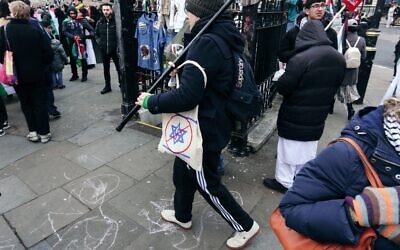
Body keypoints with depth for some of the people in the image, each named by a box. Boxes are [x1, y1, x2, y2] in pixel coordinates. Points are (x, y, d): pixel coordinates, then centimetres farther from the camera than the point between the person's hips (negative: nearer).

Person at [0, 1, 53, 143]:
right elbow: (48, 53, -7)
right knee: (40, 103, 8)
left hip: (17, 74, 0)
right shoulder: (35, 31, -7)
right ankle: (44, 133, 12)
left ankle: (33, 131, 15)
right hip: (36, 74, 0)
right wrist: (41, 66, 8)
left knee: (26, 103, 15)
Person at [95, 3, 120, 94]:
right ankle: (107, 86, 24)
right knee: (106, 69, 12)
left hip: (115, 49, -4)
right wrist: (99, 41, 6)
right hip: (104, 50, 5)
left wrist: (118, 43, -11)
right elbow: (96, 34, 19)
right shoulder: (100, 22, 6)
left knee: (119, 68, 3)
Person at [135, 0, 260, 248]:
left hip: (205, 127, -10)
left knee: (207, 182, 9)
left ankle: (245, 225, 28)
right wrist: (183, 66, 3)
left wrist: (150, 102, -16)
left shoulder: (207, 43, -25)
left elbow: (187, 96, -29)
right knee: (183, 169, 23)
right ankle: (182, 215, 45)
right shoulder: (223, 38, 7)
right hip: (213, 120, 10)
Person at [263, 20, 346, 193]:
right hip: (318, 116, 7)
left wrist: (282, 77, 0)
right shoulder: (339, 59, 1)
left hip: (295, 117, -6)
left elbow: (283, 88, -19)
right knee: (308, 151, 21)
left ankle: (284, 182, 23)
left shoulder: (300, 59, -25)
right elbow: (335, 87, 10)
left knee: (289, 149, 10)